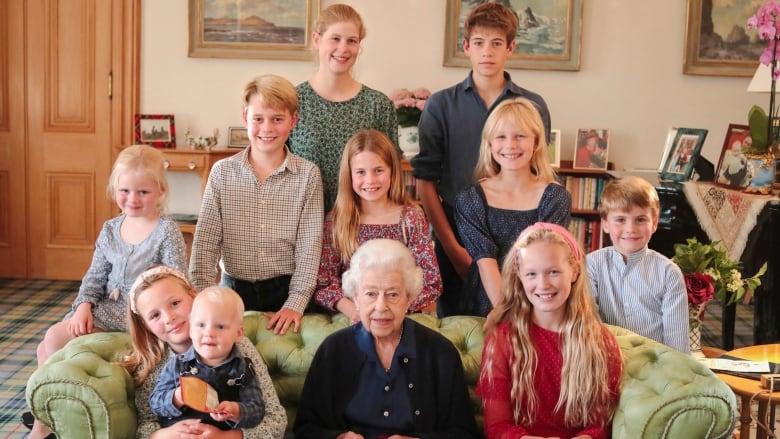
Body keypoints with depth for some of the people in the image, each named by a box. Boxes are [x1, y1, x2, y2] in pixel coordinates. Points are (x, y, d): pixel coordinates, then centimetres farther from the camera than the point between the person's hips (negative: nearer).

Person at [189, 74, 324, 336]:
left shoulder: (308, 175, 0)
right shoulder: (222, 172, 3)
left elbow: (309, 246, -3)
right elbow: (205, 241, 0)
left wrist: (295, 303, -12)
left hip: (285, 291, -1)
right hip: (233, 289, 1)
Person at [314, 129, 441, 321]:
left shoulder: (411, 218, 3)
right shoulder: (336, 220, 4)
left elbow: (431, 284, 0)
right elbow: (323, 283, 1)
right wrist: (352, 310, -18)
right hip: (350, 319, 1)